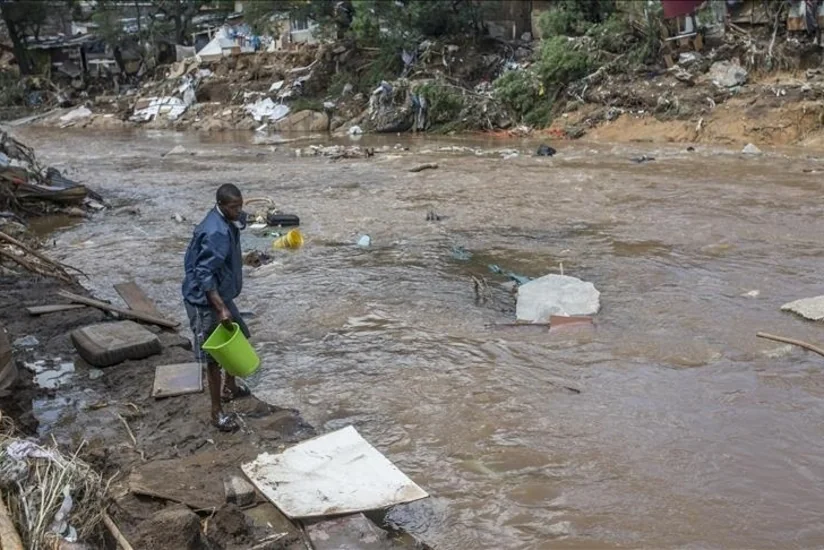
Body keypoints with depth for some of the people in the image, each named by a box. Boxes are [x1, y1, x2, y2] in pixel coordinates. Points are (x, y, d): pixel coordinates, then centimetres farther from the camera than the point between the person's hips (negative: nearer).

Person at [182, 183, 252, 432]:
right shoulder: (216, 233, -28)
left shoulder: (226, 222, 3)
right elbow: (204, 274, -30)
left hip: (220, 294, 10)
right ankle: (217, 412, 12)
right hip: (205, 300, -10)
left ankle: (230, 388, 44)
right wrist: (221, 308, -32)